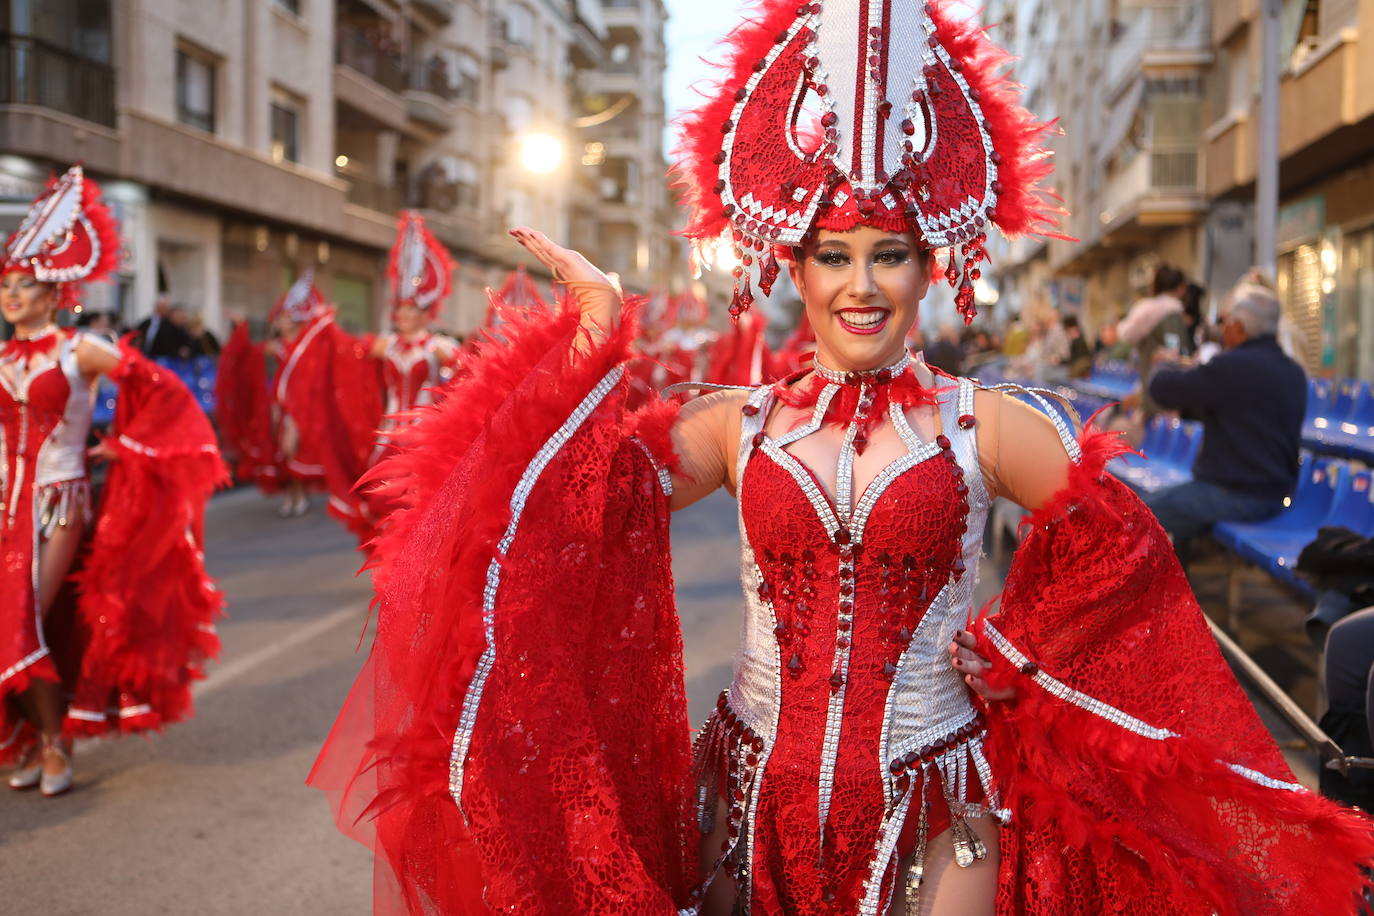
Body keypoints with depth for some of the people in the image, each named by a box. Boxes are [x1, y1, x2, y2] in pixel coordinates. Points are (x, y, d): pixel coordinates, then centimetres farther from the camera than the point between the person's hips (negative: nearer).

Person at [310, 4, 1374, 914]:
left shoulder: (981, 425, -3)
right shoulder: (741, 424, 0)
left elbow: (1118, 551, 1)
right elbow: (590, 499, -9)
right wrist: (599, 341, -10)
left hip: (933, 813, -1)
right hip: (758, 802, 2)